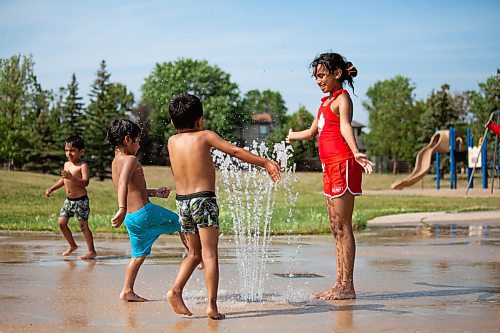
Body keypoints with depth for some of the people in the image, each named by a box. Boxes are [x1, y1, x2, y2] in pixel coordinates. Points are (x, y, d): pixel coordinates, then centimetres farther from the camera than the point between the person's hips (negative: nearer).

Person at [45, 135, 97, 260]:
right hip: (69, 200, 8)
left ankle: (91, 251, 5)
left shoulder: (83, 166, -14)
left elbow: (85, 182, -26)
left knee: (83, 225, -3)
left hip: (81, 200, -8)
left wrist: (71, 177, -37)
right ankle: (72, 245, 26)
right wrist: (51, 189, 18)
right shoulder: (66, 164, 9)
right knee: (61, 222, 7)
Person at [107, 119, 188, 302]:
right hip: (145, 212, -9)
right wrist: (122, 209, -45)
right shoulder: (130, 160, -14)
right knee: (180, 223, 13)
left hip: (131, 218, 9)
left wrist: (154, 192, 33)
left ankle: (127, 291, 16)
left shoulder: (115, 163, 15)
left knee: (139, 254, 18)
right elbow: (123, 184, -32)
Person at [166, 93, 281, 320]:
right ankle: (212, 306, -9)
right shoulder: (204, 136, -3)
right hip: (203, 199, -5)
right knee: (210, 254, -4)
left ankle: (175, 290, 1)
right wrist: (264, 162, 3)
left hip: (181, 201, 5)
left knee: (195, 253, 18)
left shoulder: (172, 141, 8)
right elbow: (236, 152, -3)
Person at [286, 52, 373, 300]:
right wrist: (291, 136, 54)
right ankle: (339, 284, 13)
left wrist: (355, 152, -42)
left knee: (343, 227, -8)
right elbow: (312, 132, 36)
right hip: (329, 167, 9)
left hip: (343, 164, -9)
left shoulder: (342, 98, -5)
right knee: (336, 228, 9)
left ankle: (347, 286, -6)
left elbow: (345, 126, -25)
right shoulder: (326, 101, 21)